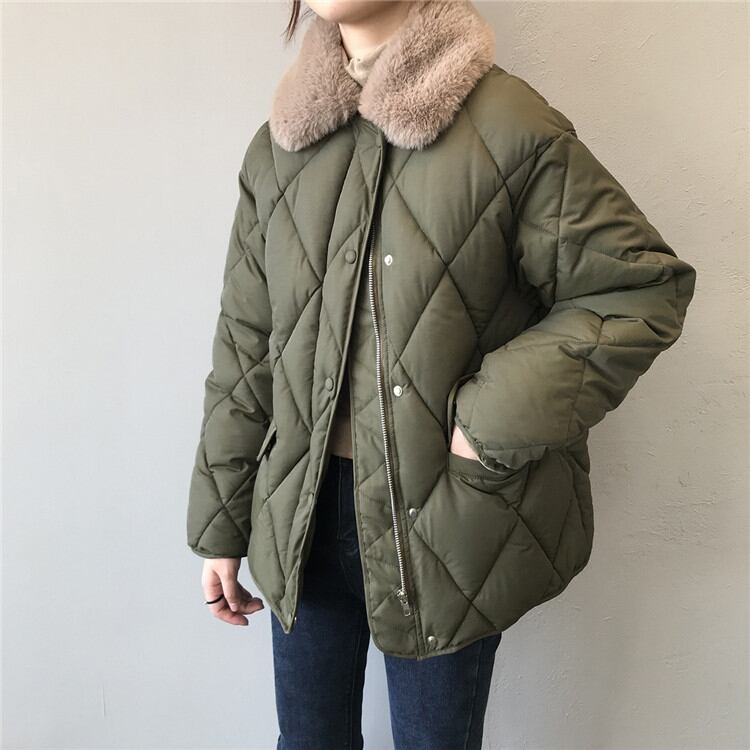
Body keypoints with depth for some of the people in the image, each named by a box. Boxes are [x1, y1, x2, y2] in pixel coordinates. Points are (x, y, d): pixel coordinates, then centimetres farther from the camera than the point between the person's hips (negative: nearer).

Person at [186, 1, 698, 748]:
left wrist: (499, 415, -17)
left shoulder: (512, 128, -12)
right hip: (302, 518, 4)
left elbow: (645, 287, -7)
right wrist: (219, 524, 9)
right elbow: (244, 347, 6)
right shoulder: (277, 147, 3)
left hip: (446, 523, -3)